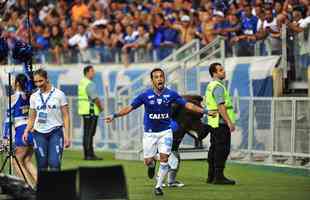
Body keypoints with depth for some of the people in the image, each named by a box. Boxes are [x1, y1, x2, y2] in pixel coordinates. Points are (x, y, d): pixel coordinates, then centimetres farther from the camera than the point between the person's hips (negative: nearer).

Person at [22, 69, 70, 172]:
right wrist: (26, 131, -5)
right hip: (39, 133, 3)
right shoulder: (34, 97, 9)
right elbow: (32, 118, 13)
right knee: (42, 166, 1)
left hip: (55, 132, -3)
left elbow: (66, 117, 1)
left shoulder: (59, 95, 0)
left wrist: (67, 136, -7)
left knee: (54, 164, -14)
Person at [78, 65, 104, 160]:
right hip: (91, 111, -10)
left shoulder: (81, 83, 14)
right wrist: (100, 107, -4)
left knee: (86, 133, 11)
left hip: (84, 110, 10)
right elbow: (95, 98, -19)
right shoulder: (90, 84, -15)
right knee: (90, 133, -9)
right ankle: (90, 154, -10)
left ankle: (86, 154, 13)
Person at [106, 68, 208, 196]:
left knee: (164, 159, -11)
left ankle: (158, 186, 4)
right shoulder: (145, 95, -7)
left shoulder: (171, 94, -5)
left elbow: (187, 105, -3)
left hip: (165, 131, 0)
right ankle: (152, 164, 41)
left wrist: (203, 111, -11)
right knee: (148, 161, 2)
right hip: (149, 133, 0)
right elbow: (130, 108, -5)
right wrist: (115, 116, -14)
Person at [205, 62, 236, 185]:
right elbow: (221, 106, -22)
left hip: (213, 123, 10)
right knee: (222, 149, -9)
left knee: (214, 149, 13)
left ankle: (211, 176, 16)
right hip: (221, 123, -10)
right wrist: (229, 122, -24)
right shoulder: (218, 86, -15)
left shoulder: (210, 86, 17)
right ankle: (219, 176, -11)